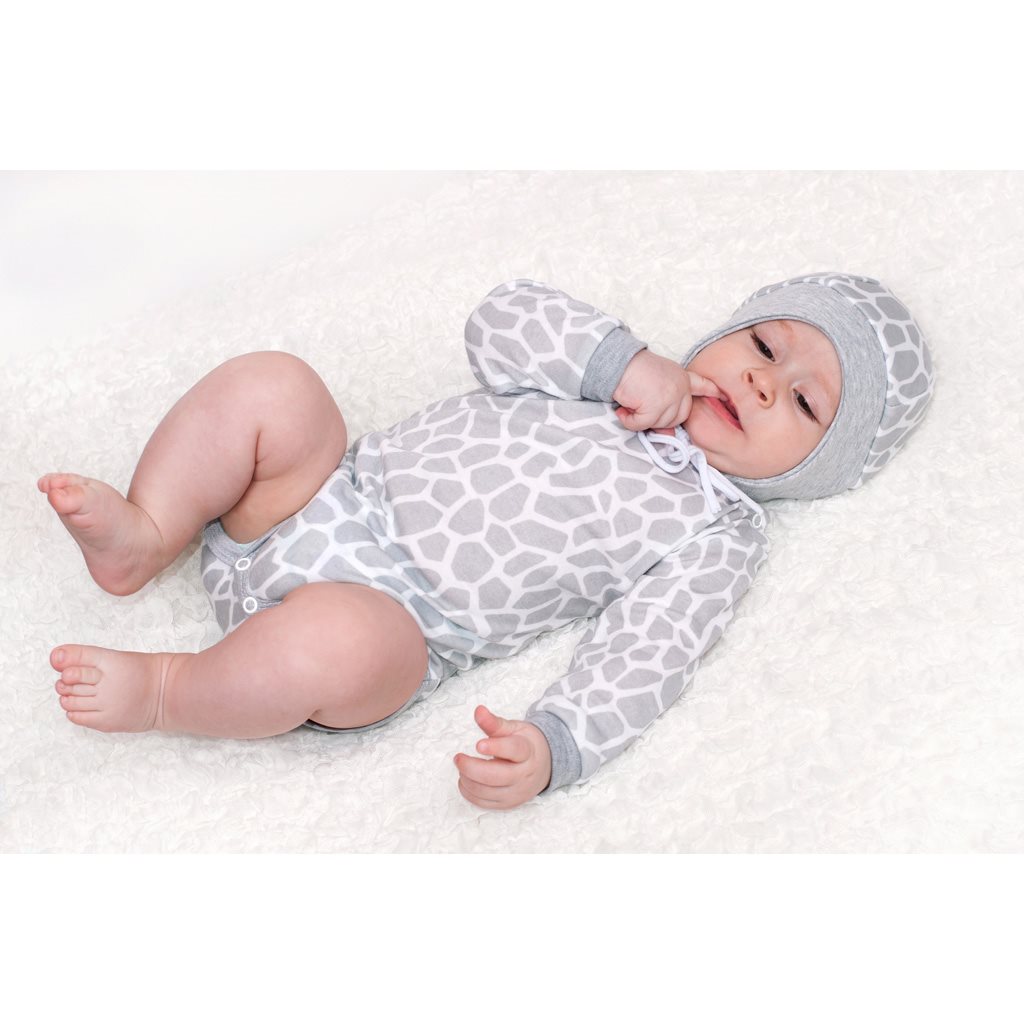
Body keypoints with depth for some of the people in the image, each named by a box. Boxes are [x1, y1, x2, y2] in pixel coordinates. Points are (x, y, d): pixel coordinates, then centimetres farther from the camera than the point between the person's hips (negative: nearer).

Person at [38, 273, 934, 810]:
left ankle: (165, 690, -12)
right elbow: (504, 322, 5)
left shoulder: (720, 531, 1)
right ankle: (143, 539, -5)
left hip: (393, 611, -4)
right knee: (269, 385, -17)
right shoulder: (603, 370, 15)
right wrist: (623, 361, -7)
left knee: (330, 645, -37)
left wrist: (554, 748, -29)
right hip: (339, 492, 5)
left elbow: (644, 655, -11)